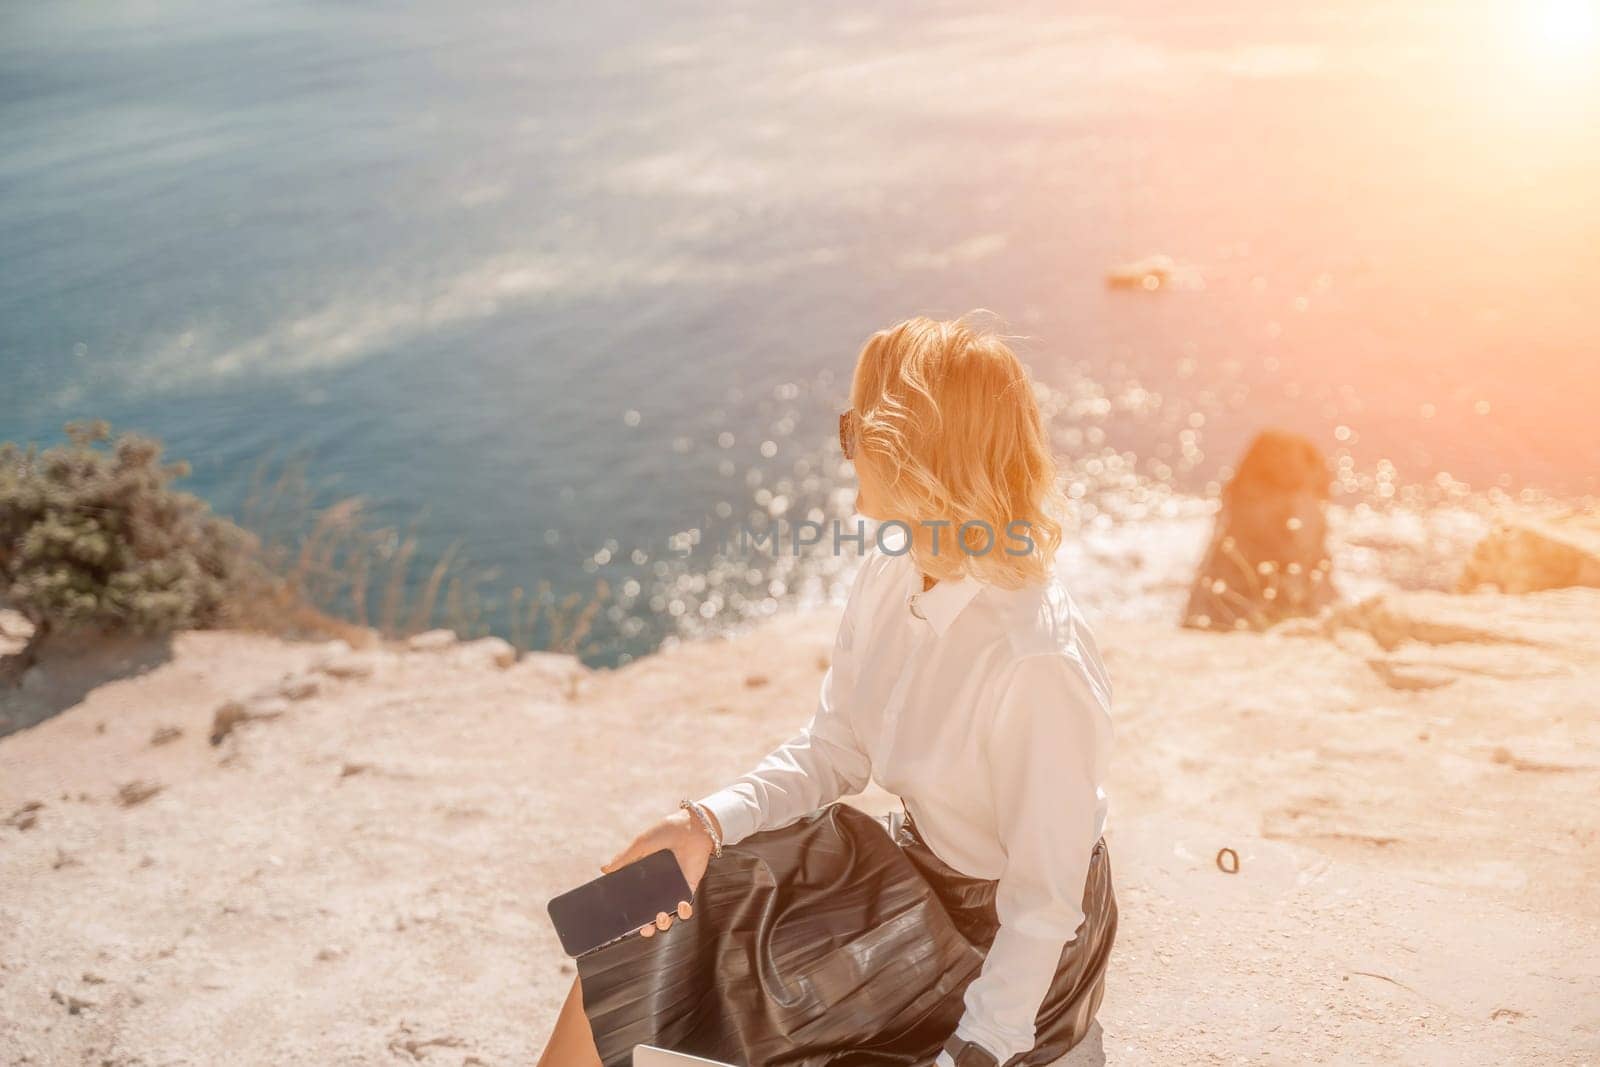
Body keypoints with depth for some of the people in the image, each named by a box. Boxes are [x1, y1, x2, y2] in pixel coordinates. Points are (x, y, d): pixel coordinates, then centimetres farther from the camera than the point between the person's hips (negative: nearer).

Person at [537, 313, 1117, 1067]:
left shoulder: (1039, 662, -32)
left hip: (998, 940, -6)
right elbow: (832, 748, -1)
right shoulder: (888, 574, -10)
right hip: (914, 861, 7)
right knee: (655, 924, 0)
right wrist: (708, 822, -15)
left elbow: (1047, 904, -25)